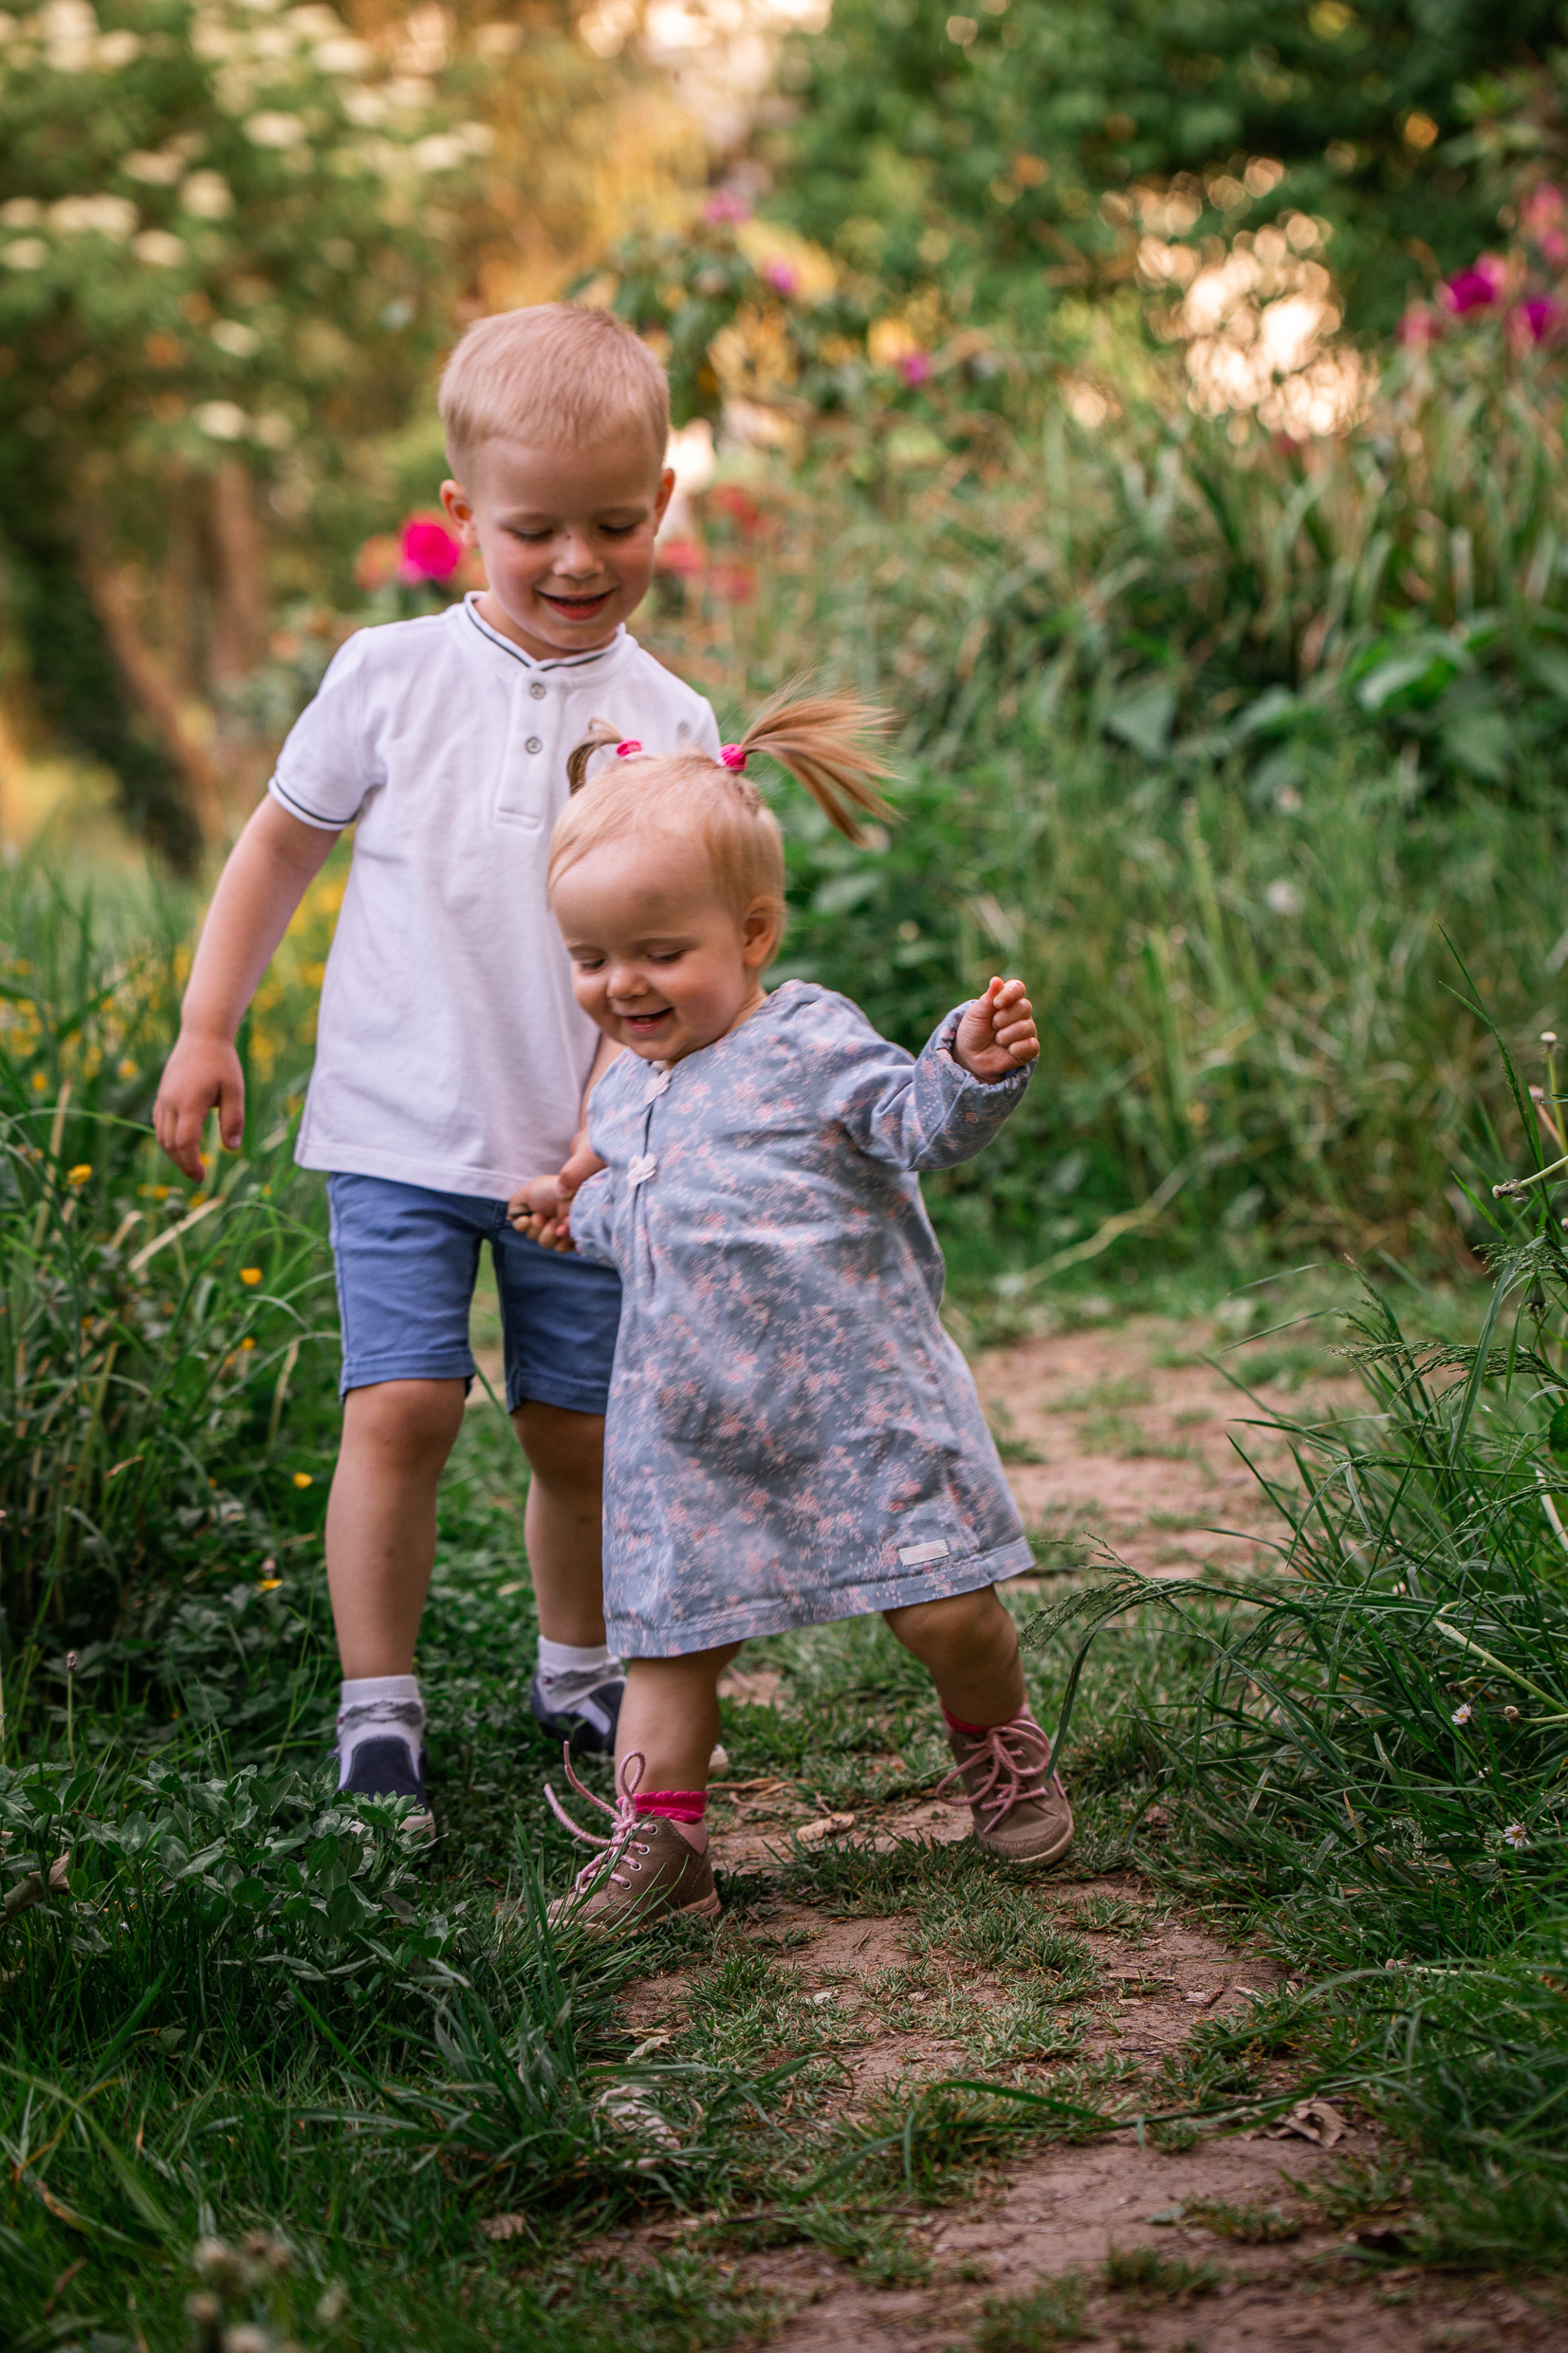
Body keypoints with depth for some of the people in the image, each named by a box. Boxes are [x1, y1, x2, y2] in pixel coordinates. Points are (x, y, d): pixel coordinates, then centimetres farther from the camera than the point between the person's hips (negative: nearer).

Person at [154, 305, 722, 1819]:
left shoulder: (668, 724, 0)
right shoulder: (393, 678, -2)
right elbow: (280, 845, 10)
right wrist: (206, 1032, 8)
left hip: (582, 1144, 1)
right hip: (400, 1128, -1)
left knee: (578, 1427, 7)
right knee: (402, 1407, -11)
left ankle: (579, 1674, 31)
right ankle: (376, 1708, 4)